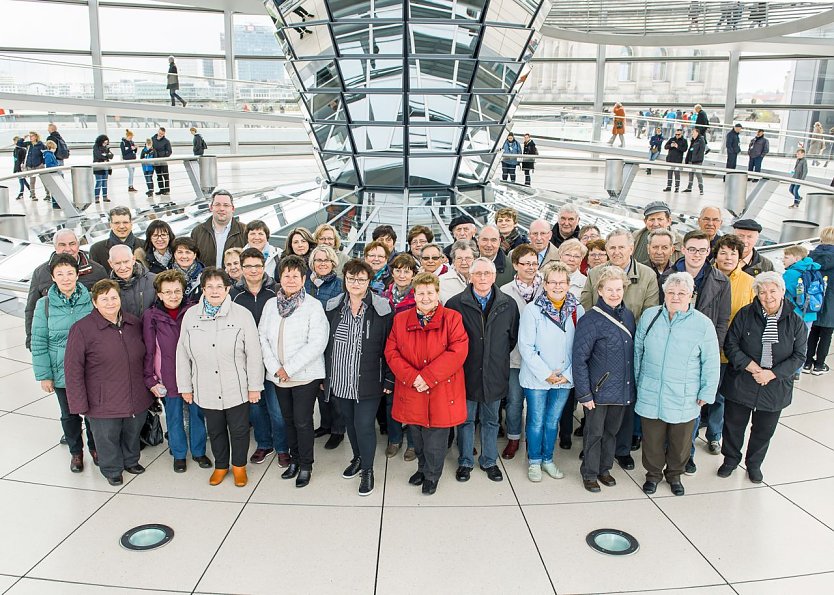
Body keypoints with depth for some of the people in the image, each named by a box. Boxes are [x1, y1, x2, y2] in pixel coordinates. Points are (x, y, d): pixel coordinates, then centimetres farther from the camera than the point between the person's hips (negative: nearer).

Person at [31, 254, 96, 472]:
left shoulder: (91, 300, -8)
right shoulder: (44, 305, -8)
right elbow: (38, 343, -4)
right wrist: (44, 375, -6)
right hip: (62, 372, 0)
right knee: (69, 414, 17)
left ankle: (95, 447, 38)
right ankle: (76, 451, 38)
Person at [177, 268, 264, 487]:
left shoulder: (242, 314, -9)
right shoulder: (191, 315, 0)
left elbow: (254, 354, -7)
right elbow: (183, 354, 6)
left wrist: (255, 386, -7)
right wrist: (185, 386, 6)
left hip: (237, 388, -2)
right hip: (207, 389, 2)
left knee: (239, 430, 11)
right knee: (215, 430, 18)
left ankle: (239, 466, 34)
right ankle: (220, 465, 39)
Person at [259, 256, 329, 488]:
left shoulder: (313, 306, -9)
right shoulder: (271, 304, 6)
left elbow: (317, 343, -16)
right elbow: (263, 338, 4)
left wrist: (289, 368, -17)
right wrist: (275, 368, -8)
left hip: (305, 374, -5)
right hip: (279, 375, 5)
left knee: (302, 421, -1)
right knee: (288, 419, 15)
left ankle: (306, 465, 16)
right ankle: (294, 459, 33)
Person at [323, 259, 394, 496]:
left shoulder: (382, 309, -9)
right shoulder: (333, 308, 3)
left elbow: (389, 347, -6)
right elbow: (326, 344, 10)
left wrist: (389, 379, -8)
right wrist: (325, 376, 10)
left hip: (368, 382, -4)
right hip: (339, 381, 4)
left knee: (364, 425, -3)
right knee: (350, 422, 18)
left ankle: (367, 470, 18)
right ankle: (357, 458, 42)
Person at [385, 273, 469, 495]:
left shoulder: (452, 318, -5)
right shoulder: (400, 320, 3)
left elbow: (458, 352, -15)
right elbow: (391, 352, -2)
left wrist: (428, 377, -20)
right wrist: (412, 378, -16)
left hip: (441, 392, -3)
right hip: (411, 393, 3)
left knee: (435, 440, 8)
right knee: (417, 437, 18)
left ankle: (432, 475, 32)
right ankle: (422, 468, 44)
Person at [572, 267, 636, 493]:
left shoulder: (628, 316, 3)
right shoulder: (590, 320, -17)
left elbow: (633, 352, 12)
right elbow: (579, 359, -15)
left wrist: (632, 384, 9)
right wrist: (584, 393, -16)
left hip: (623, 389, 6)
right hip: (599, 390, -6)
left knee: (612, 431, 19)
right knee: (594, 433, 8)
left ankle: (605, 469, 36)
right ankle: (589, 474, 25)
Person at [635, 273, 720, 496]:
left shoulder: (703, 324, -9)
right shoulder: (649, 316, -3)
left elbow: (711, 363, -1)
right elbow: (638, 351, 9)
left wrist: (706, 393, 1)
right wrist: (638, 382, 12)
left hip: (685, 400, -1)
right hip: (650, 394, 1)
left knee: (681, 442, 15)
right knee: (652, 439, 14)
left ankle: (674, 474, 41)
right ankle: (653, 473, 37)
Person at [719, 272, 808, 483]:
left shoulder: (795, 322, -3)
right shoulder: (745, 315, -6)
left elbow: (798, 357, -3)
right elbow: (730, 345, -6)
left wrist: (772, 373, -16)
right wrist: (750, 366, -19)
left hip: (775, 388, 1)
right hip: (740, 384, -1)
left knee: (764, 430, 16)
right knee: (733, 425, 12)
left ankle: (754, 464, 39)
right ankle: (731, 459, 36)